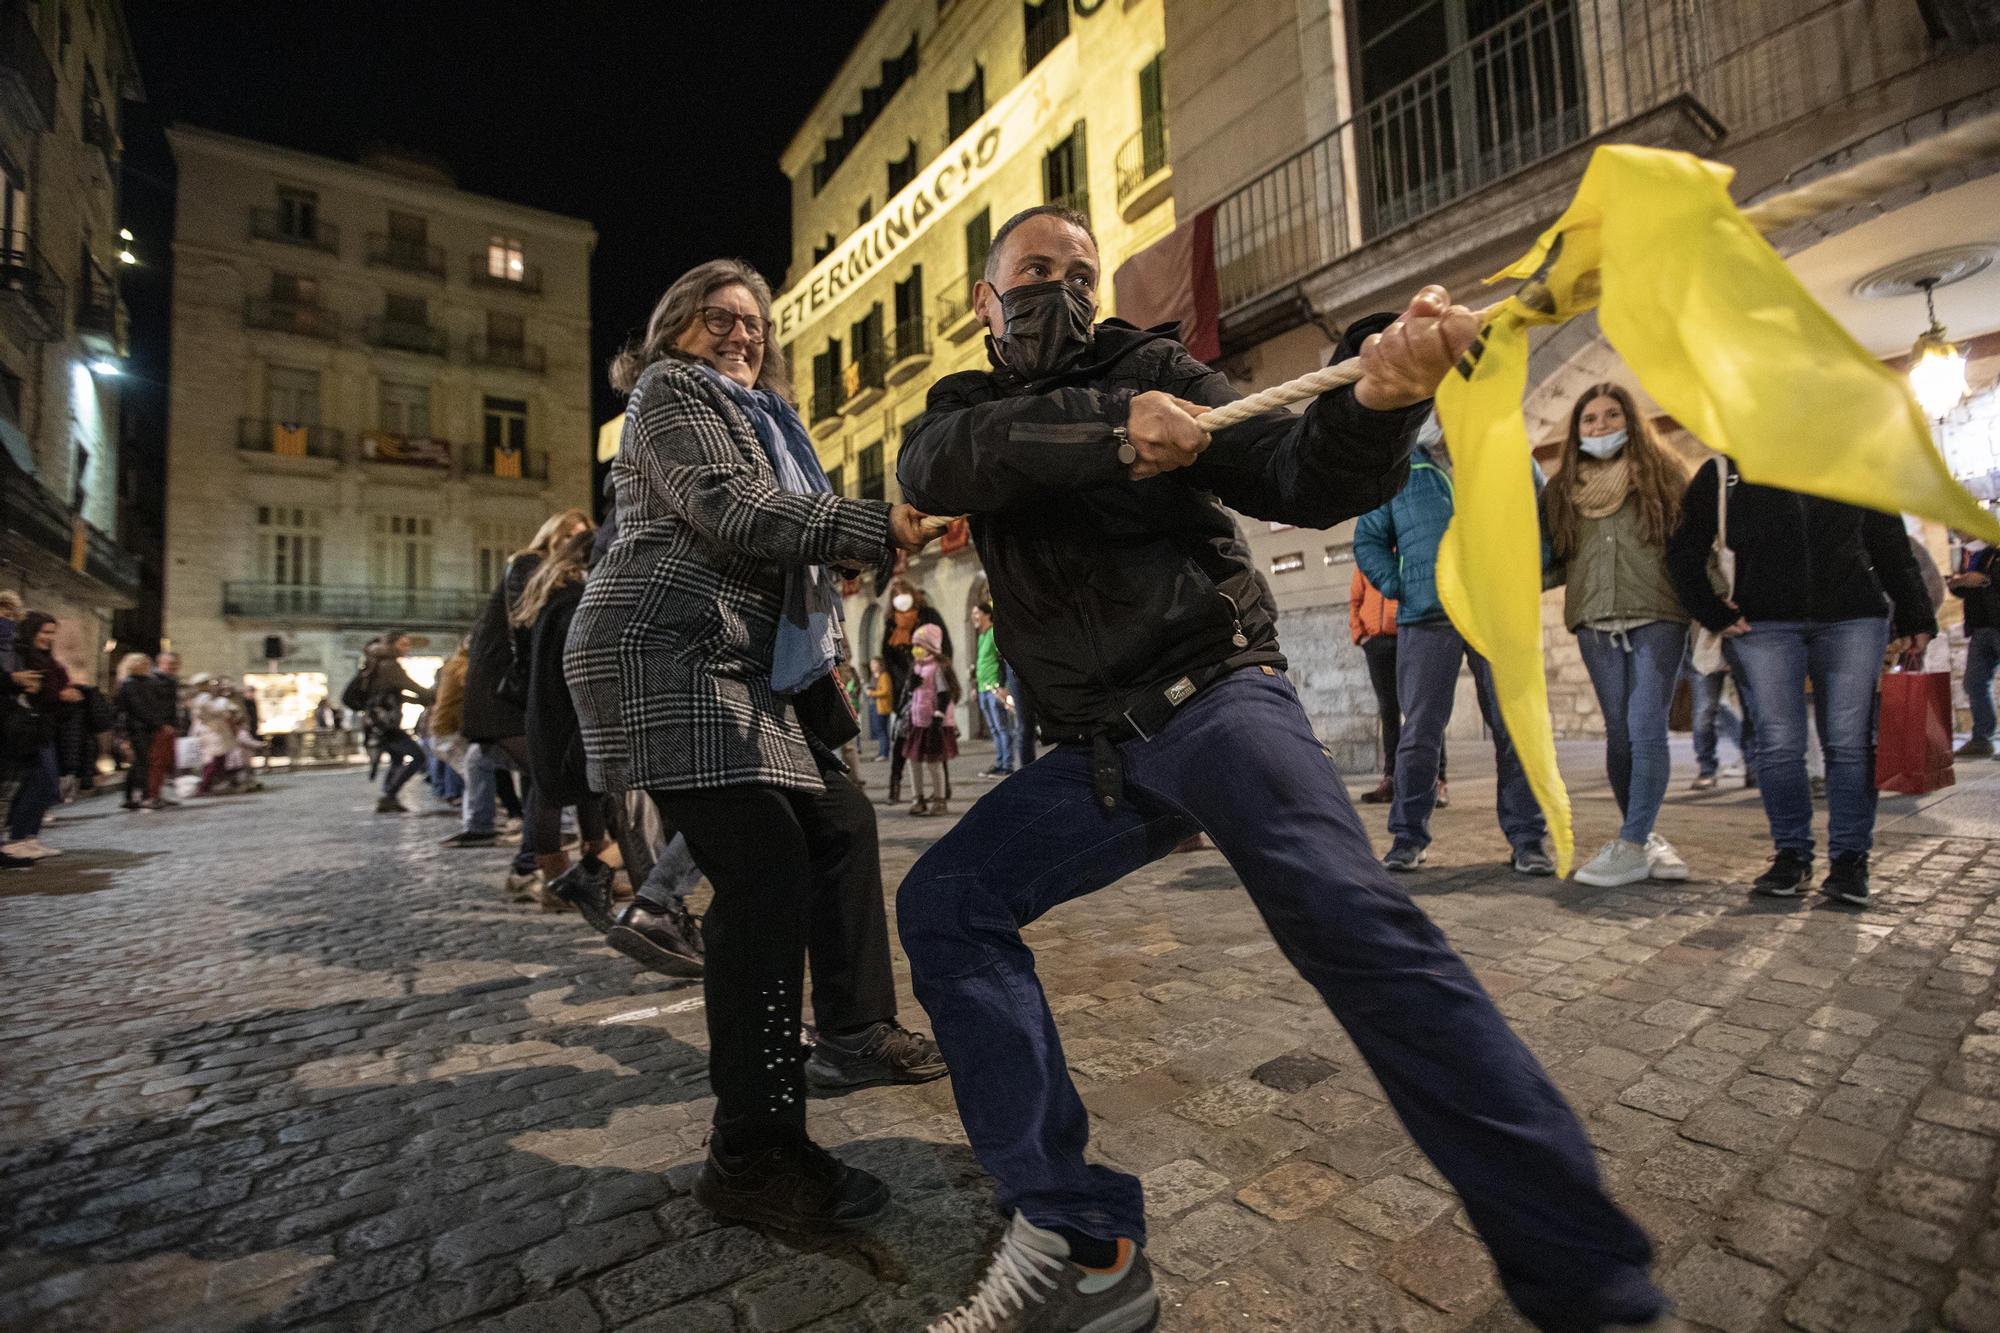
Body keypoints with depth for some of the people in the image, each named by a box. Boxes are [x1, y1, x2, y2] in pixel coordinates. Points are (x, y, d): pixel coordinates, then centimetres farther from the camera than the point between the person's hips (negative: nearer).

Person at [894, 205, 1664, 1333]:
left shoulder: (1154, 369, 6)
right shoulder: (968, 406, 16)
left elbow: (1300, 480, -6)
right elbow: (934, 469, -10)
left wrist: (1380, 400, -27)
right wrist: (1105, 426, -23)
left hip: (1214, 698, -4)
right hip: (1099, 751, 4)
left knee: (1350, 917, -26)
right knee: (944, 904, -10)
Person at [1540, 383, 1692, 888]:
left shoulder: (1662, 474, 9)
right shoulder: (1562, 490, 14)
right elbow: (1556, 563, 13)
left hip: (1657, 619, -2)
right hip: (1595, 625, 2)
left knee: (1646, 729, -11)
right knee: (1619, 734, 4)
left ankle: (1631, 845, -9)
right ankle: (1645, 837, 15)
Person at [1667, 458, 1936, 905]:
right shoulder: (1721, 473, 5)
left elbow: (1891, 546, 13)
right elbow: (1683, 554, 7)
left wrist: (1914, 616, 10)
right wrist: (1714, 614, -2)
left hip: (1852, 619, 2)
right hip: (1764, 623, -1)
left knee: (1850, 744, -2)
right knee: (1779, 744, -4)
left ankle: (1849, 858, 7)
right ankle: (1791, 854, 8)